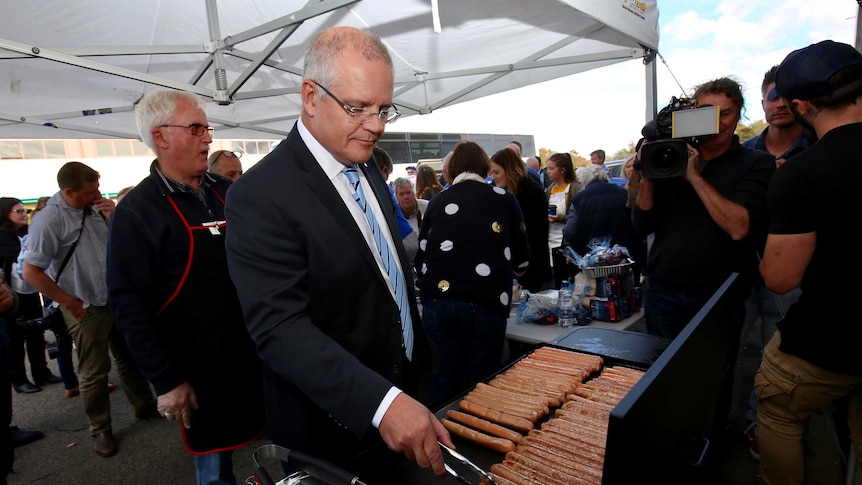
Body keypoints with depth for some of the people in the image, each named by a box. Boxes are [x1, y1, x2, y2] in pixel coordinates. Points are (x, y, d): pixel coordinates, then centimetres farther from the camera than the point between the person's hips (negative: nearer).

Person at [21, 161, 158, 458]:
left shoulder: (95, 209, 0)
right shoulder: (50, 219, -16)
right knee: (94, 372, 7)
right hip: (86, 308, -5)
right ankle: (100, 430, 25)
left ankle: (144, 406, 35)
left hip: (117, 299, 5)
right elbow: (31, 272, -14)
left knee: (129, 357, 18)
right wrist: (70, 303, -12)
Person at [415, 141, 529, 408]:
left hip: (437, 299, 2)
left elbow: (421, 258, 16)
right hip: (485, 302, -2)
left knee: (444, 378, 14)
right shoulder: (504, 199, 8)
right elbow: (521, 257, 14)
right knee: (480, 383, 10)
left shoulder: (437, 202, 11)